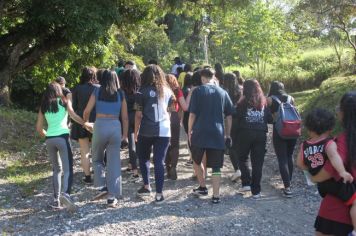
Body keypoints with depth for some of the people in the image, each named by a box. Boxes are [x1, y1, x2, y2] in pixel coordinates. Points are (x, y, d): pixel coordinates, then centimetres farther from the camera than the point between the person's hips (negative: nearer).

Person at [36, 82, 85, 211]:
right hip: (62, 137, -4)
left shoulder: (44, 106, 15)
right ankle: (66, 194, -31)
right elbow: (73, 115, -8)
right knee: (68, 169, -7)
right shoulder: (65, 101, 8)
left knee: (56, 169, 17)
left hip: (49, 139, 4)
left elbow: (38, 128, 13)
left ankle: (56, 199, 13)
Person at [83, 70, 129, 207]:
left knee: (97, 158, 20)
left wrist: (86, 122, 22)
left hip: (100, 125, -1)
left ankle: (103, 186, 7)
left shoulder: (97, 91, 5)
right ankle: (112, 196, 5)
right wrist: (125, 134, 17)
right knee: (114, 162, 5)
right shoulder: (120, 94, 9)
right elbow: (125, 117, 8)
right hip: (116, 127, 1)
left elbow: (87, 111, 1)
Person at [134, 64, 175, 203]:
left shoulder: (142, 91, -3)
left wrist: (136, 132, 3)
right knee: (159, 161, 3)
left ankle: (146, 186, 21)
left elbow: (139, 115, -4)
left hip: (146, 131, -2)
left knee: (143, 158, 19)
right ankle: (159, 194, 1)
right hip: (164, 131, 2)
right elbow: (170, 110, 15)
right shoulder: (167, 91, 7)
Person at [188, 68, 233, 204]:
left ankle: (203, 187, 27)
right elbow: (229, 116, 9)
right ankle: (216, 195, 1)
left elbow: (192, 114, -6)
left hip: (200, 133, -2)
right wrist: (227, 133, 17)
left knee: (197, 161, 20)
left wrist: (189, 131, 5)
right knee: (216, 166, 4)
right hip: (218, 134, 2)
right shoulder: (223, 93, 7)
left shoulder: (198, 91, -2)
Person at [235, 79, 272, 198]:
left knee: (242, 158, 17)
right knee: (257, 163, 7)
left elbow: (236, 117, -9)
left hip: (245, 134, -2)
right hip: (261, 135, 2)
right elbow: (270, 119, 3)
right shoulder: (264, 102, 4)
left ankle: (246, 183, 5)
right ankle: (256, 191, 9)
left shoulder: (243, 102, -5)